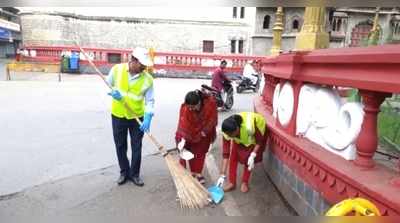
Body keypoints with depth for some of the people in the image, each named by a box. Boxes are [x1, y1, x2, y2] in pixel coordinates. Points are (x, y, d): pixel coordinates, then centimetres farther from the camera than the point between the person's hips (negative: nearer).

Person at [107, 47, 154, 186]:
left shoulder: (147, 79, -13)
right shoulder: (117, 69, -11)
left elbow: (150, 101, -10)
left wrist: (148, 117, -24)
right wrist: (113, 93, -18)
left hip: (137, 117, -1)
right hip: (118, 116, 1)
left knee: (136, 147, 8)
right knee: (120, 146, 13)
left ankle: (134, 174, 26)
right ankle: (124, 172, 31)